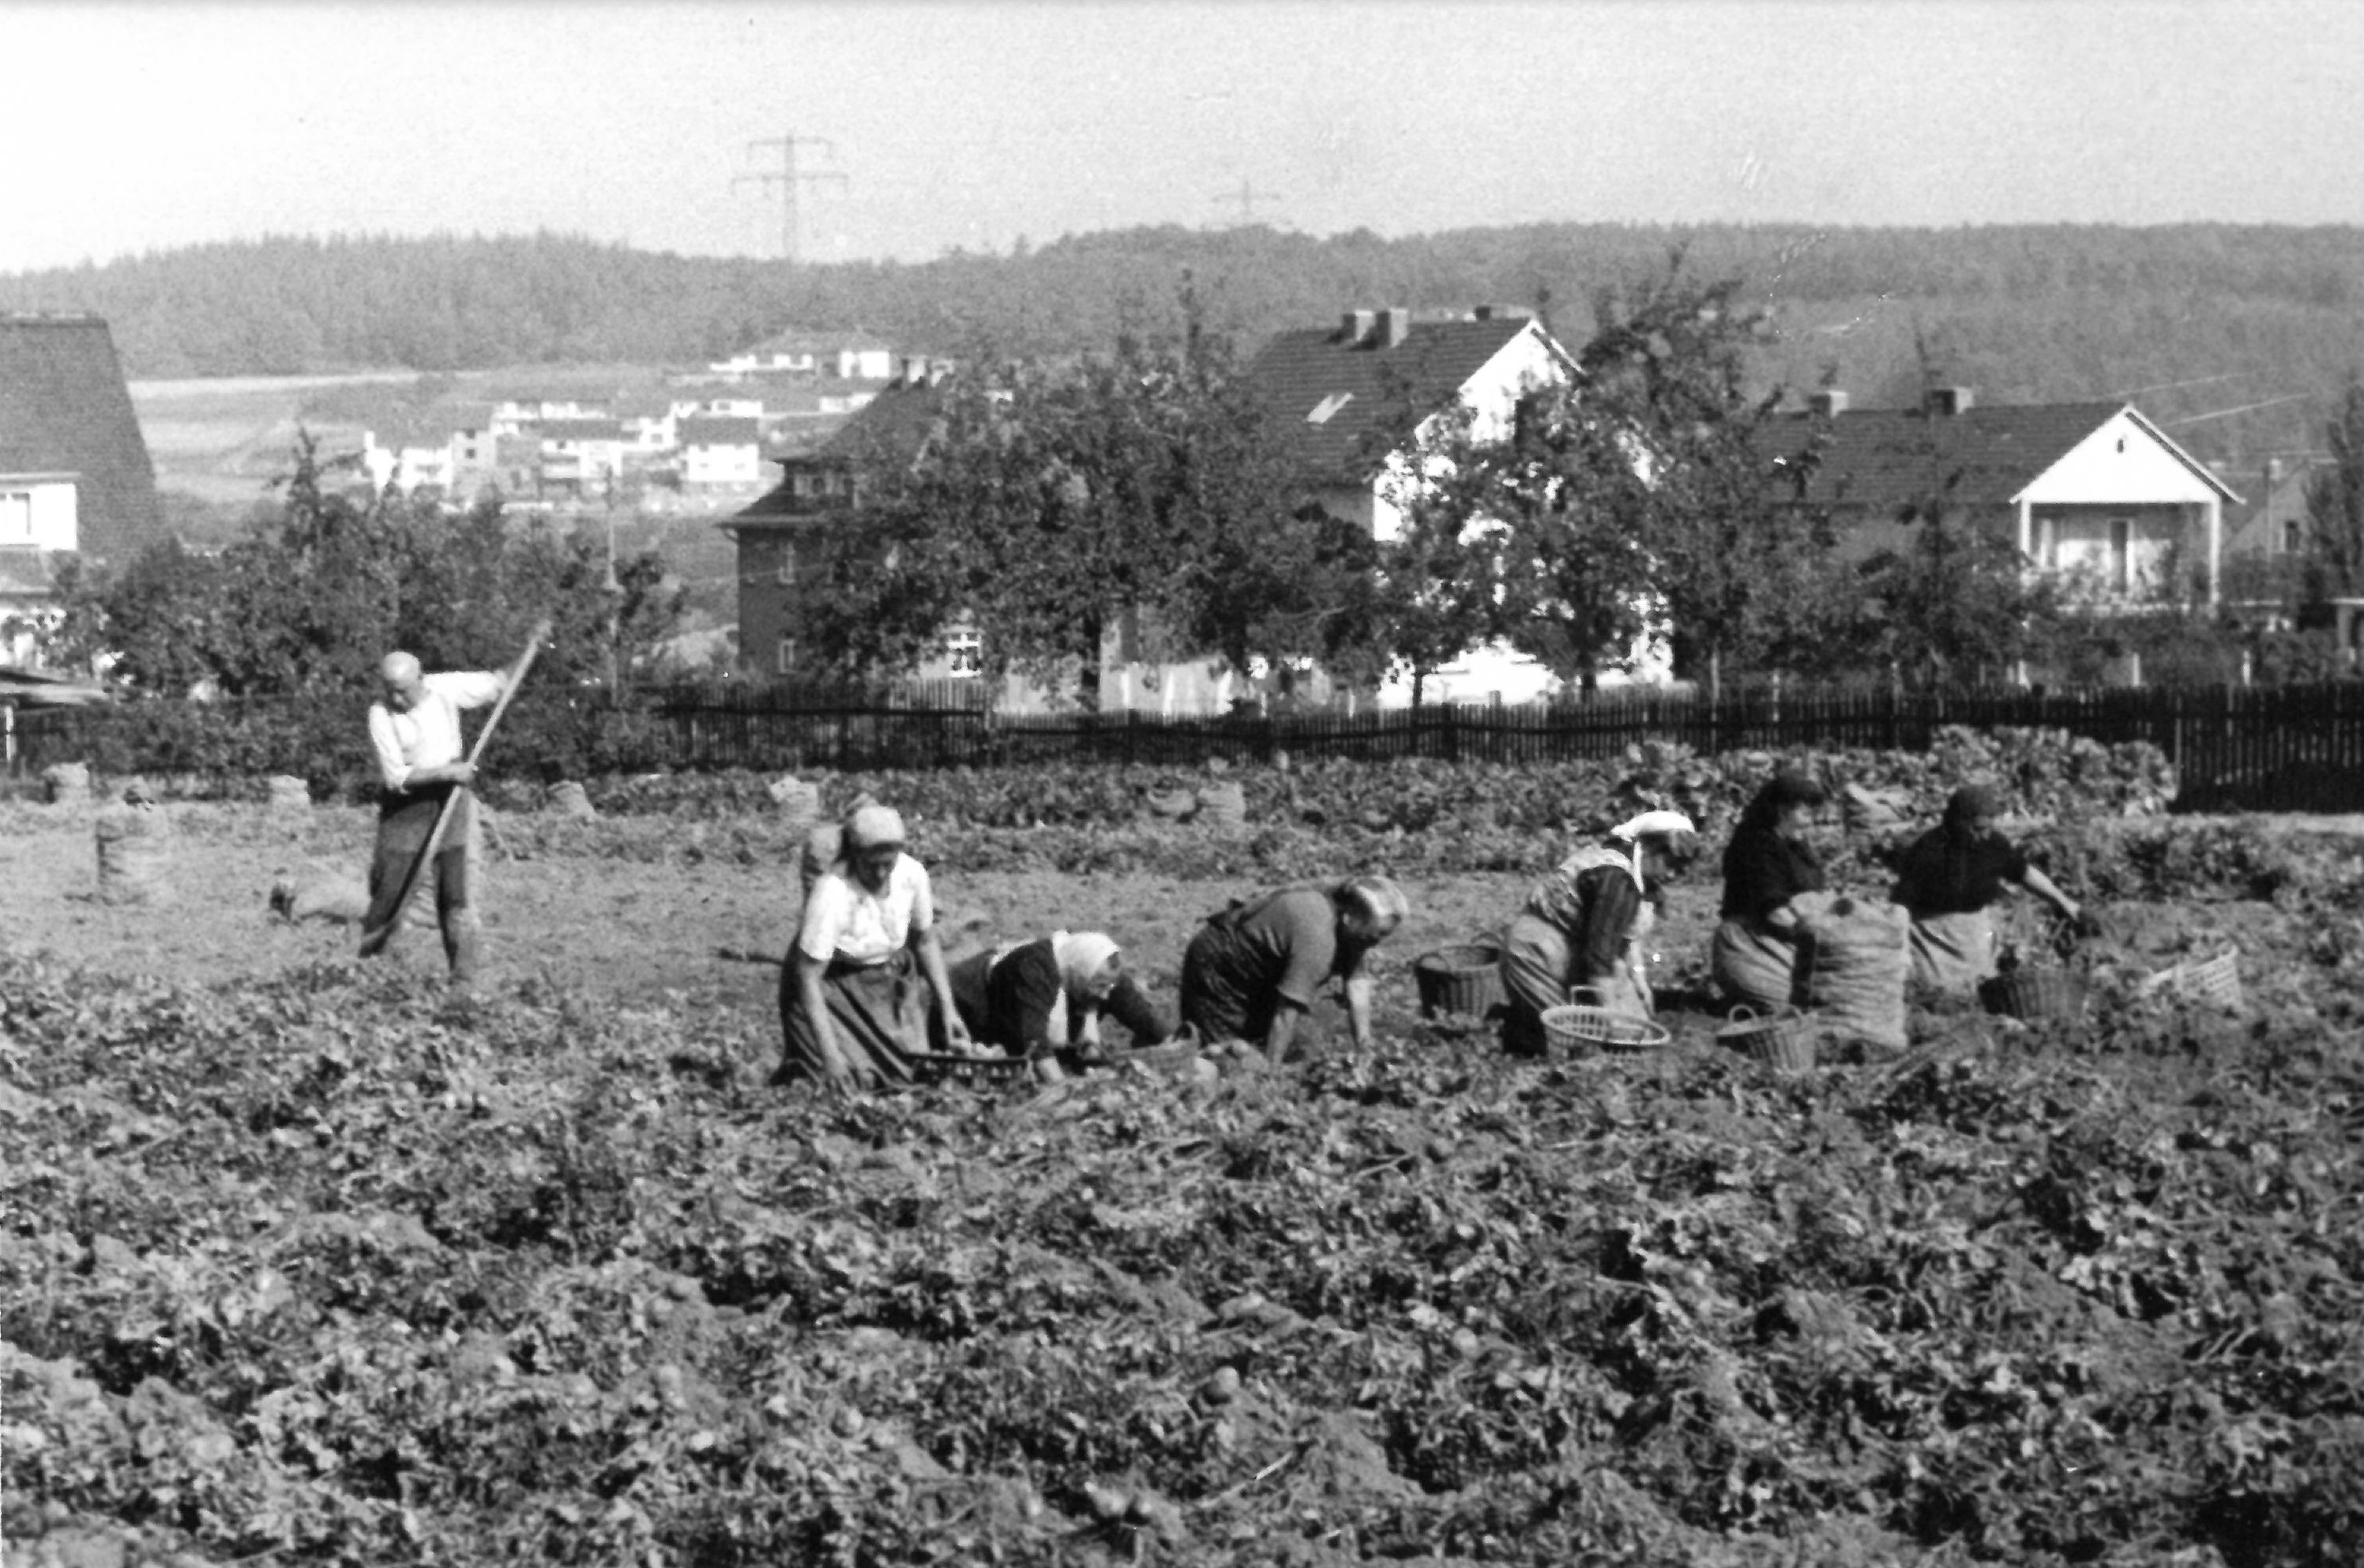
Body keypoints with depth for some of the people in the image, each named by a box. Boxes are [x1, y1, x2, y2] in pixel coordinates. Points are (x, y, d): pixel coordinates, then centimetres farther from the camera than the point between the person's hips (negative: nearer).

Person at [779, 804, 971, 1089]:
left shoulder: (912, 875, -16)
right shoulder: (832, 892, -31)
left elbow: (925, 943, 4)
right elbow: (808, 977, -27)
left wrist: (948, 1009, 0)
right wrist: (829, 1053, -31)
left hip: (889, 981, 5)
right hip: (831, 983, -5)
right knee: (839, 1082, -14)